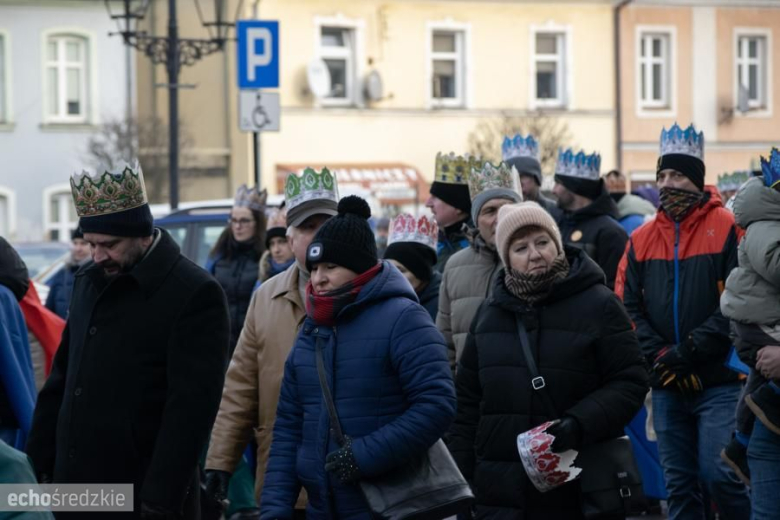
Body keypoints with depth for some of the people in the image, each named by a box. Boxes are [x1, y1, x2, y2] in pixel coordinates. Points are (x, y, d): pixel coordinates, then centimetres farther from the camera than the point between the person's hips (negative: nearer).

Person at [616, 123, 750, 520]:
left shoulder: (726, 228, -5)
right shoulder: (641, 239, 9)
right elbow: (628, 308, 6)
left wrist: (688, 351, -14)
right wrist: (660, 356, -8)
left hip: (718, 381, -5)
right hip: (666, 384, 5)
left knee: (719, 473, -12)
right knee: (679, 484, 9)